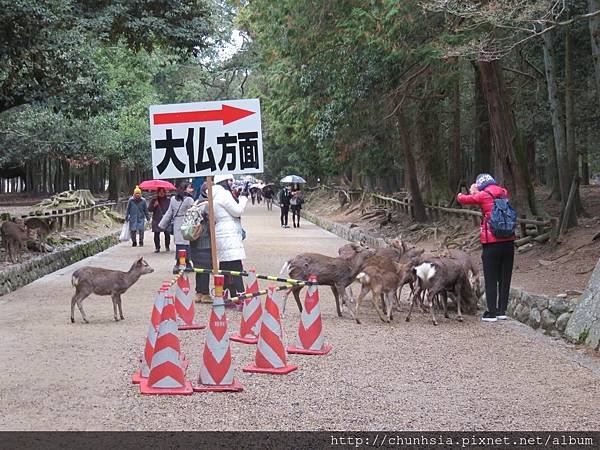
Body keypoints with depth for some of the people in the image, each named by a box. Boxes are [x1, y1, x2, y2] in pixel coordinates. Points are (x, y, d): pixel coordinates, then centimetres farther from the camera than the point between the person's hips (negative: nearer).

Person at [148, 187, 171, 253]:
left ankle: (167, 247, 11)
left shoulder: (168, 200, 7)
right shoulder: (154, 200, 9)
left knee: (167, 234, -3)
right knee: (156, 234, -2)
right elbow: (149, 209, 7)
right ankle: (157, 247, 5)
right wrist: (154, 205, -9)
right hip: (157, 220, 1)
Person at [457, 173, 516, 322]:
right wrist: (476, 193, 23)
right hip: (508, 241, 5)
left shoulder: (483, 196, -8)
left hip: (492, 243, -5)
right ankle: (502, 311, 17)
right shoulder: (504, 193, 7)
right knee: (505, 278, 13)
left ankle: (492, 313, 6)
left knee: (491, 279, 4)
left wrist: (460, 195, 25)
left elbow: (462, 199, 2)